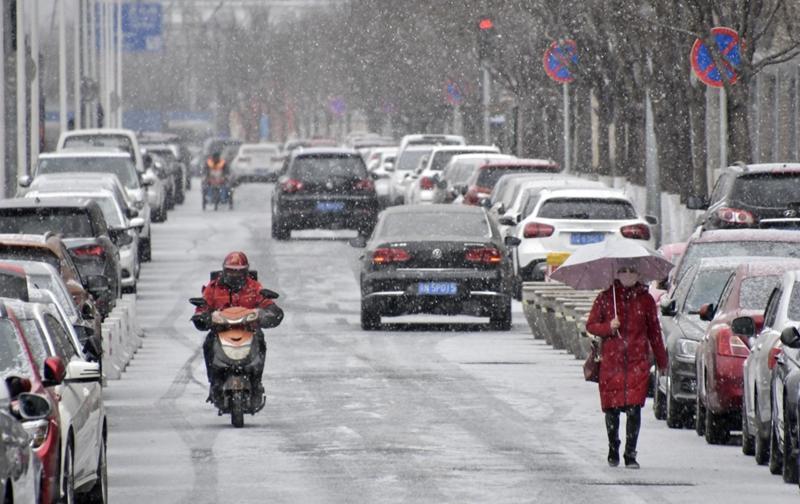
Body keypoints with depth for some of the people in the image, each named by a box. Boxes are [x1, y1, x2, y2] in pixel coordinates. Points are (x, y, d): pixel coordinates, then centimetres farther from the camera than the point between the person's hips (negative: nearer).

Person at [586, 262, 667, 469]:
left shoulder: (645, 299, 7)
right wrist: (608, 327, -11)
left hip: (638, 362, 0)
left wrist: (661, 360, 14)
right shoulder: (605, 297, 6)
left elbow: (654, 330, 13)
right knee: (611, 409, 4)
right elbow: (591, 325, 9)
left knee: (634, 409, -10)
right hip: (611, 361, 1)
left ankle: (630, 455, -5)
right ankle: (613, 450, 25)